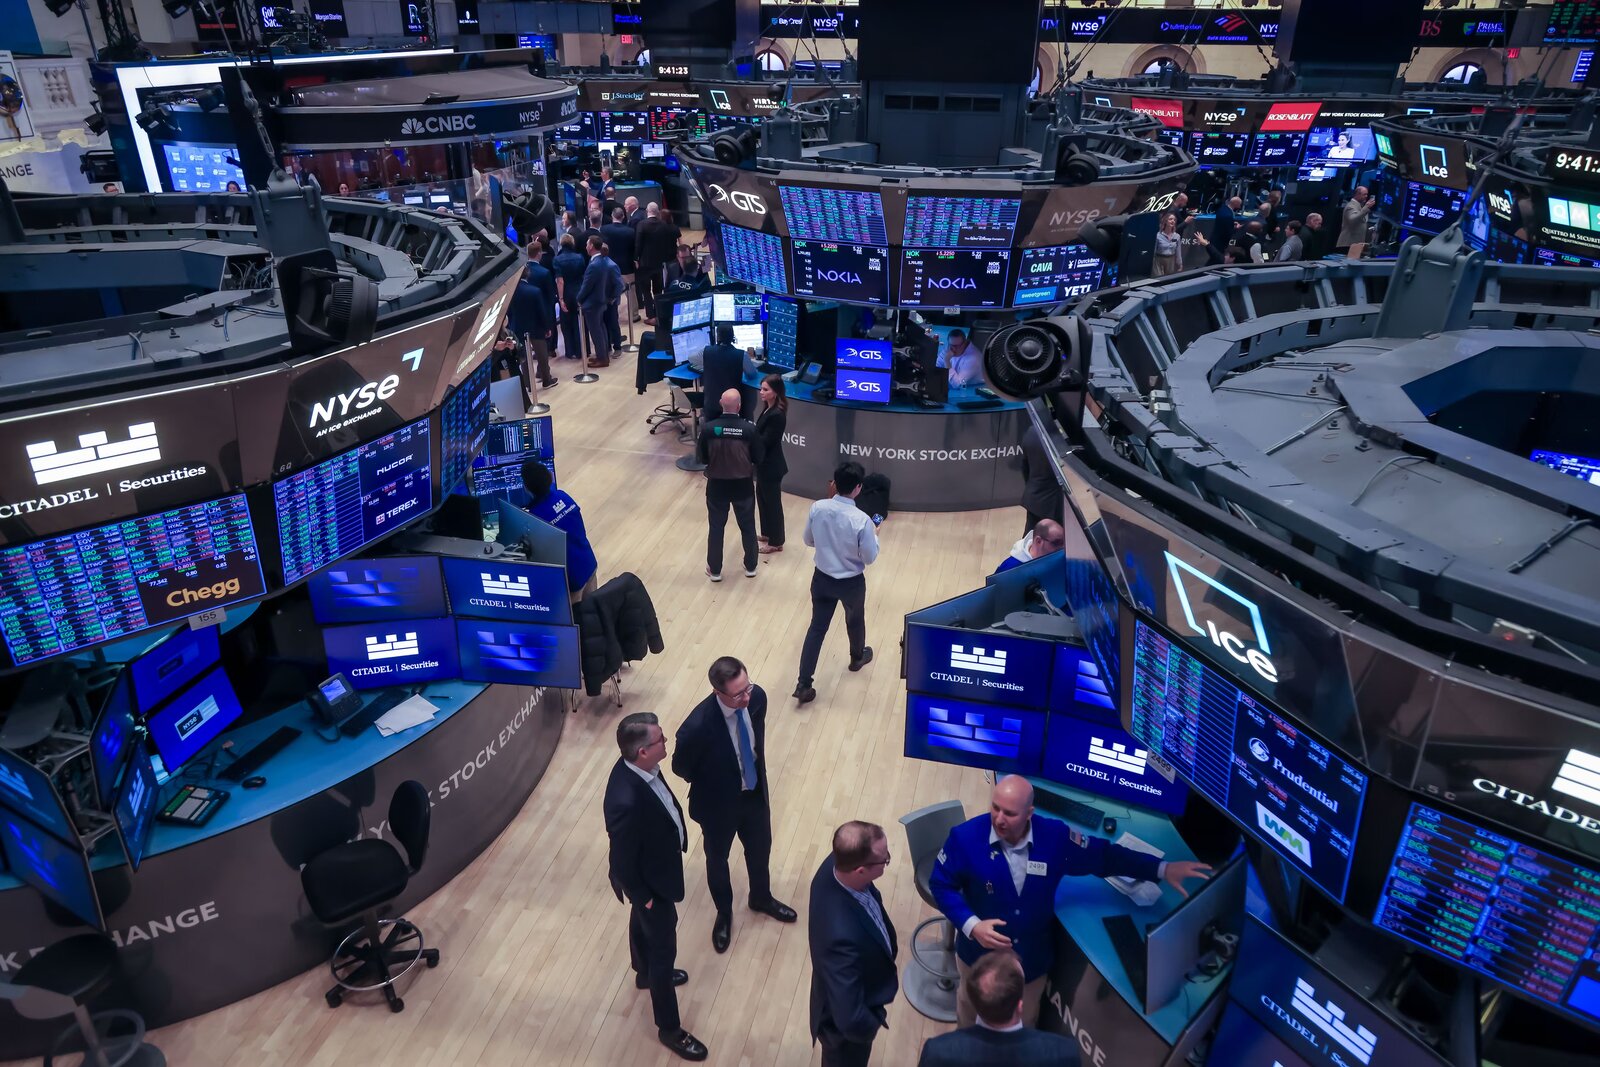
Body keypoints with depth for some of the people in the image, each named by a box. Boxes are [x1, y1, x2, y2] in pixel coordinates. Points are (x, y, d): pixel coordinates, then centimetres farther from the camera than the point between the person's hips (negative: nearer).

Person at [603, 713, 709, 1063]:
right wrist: (643, 897, -14)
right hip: (650, 882, -8)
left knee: (642, 925, 33)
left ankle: (645, 973, 62)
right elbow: (622, 863, -29)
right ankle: (669, 1028, 36)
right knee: (663, 948, 13)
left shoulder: (636, 766, -18)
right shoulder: (627, 801, -44)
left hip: (654, 868, 8)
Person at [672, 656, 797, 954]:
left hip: (755, 792, 5)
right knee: (717, 859, 23)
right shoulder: (698, 726, -39)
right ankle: (724, 912, 52)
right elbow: (680, 767, -18)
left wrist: (758, 771, 9)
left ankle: (761, 898, 58)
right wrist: (710, 786, -3)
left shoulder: (757, 697, -23)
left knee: (760, 849, 27)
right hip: (718, 804, -4)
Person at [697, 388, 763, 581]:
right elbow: (758, 459, -7)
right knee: (747, 526, 18)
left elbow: (701, 457, -5)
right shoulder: (749, 428, -17)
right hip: (743, 484, 0)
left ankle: (715, 570, 25)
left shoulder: (708, 428, -16)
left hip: (717, 484, 0)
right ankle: (751, 566, 32)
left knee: (716, 527, 15)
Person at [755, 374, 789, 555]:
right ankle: (767, 533, 40)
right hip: (764, 464, 10)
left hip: (771, 466, -10)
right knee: (762, 498, 22)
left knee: (772, 502, 5)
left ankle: (776, 542, 20)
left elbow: (764, 442, -23)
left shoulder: (777, 415, -26)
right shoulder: (768, 408, 4)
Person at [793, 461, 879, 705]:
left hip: (822, 578, 3)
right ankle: (858, 657, 54)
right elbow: (869, 558, -15)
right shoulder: (861, 520, -28)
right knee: (855, 621, 26)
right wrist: (874, 536, 2)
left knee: (816, 627, 12)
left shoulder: (817, 508, -16)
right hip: (852, 583, -2)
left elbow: (808, 541, 0)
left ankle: (804, 685, 11)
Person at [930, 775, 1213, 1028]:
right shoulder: (966, 837, -29)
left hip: (1032, 957, 1)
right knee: (970, 1005, 30)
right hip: (980, 951, -1)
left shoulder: (1054, 836, -24)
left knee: (1025, 1020, 29)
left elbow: (1102, 855, -9)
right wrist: (971, 925, -30)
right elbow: (941, 884, -16)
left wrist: (1162, 869, -12)